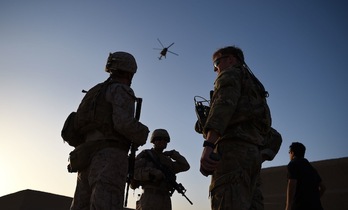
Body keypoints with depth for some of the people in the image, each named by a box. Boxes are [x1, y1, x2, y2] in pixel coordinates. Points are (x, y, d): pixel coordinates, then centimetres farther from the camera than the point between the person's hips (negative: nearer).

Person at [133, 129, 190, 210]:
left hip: (165, 199, 6)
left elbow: (185, 166, 21)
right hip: (149, 197, -6)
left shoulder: (166, 160, 23)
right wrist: (152, 172, -20)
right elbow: (134, 172, -7)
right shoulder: (145, 155, 6)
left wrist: (173, 154, 11)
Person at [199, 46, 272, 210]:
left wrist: (208, 145, -25)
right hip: (252, 153, 9)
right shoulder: (253, 86, 35)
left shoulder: (231, 74, 8)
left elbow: (224, 103, -14)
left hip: (233, 149, -9)